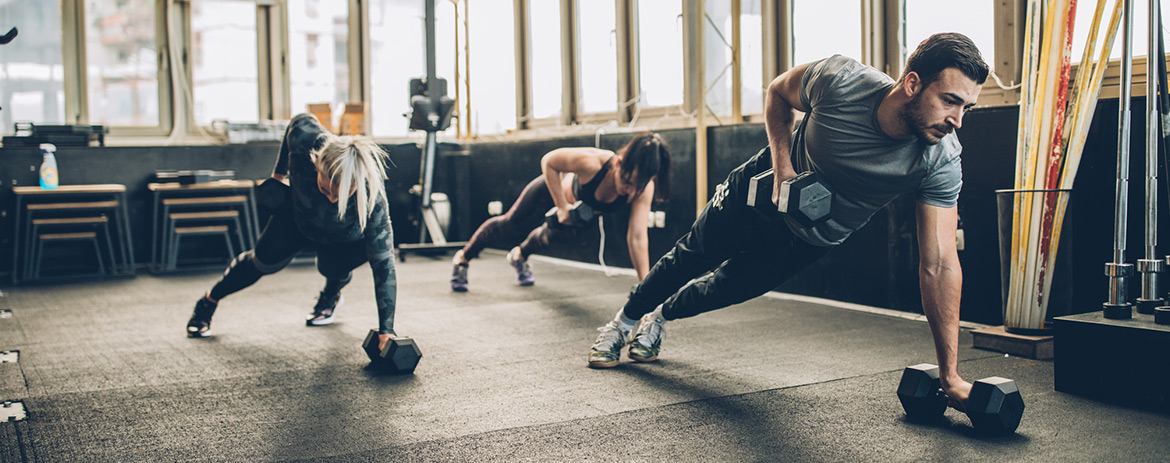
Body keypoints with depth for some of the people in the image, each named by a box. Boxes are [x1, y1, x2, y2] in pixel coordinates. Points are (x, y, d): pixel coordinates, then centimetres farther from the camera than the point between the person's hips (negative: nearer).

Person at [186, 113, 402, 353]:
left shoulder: (371, 197, -46)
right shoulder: (304, 138, -42)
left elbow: (383, 264, -41)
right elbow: (301, 121, -14)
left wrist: (386, 331, -43)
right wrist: (279, 173, -1)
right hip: (300, 212, 2)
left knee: (332, 265, -24)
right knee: (266, 260, 0)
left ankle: (332, 296, 14)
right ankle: (209, 300, 29)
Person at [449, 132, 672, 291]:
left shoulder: (643, 189, -38)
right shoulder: (591, 162, -47)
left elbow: (637, 238, -37)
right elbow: (548, 161, -30)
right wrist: (562, 207, -34)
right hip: (553, 189, -3)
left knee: (552, 235, 30)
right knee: (509, 227, 17)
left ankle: (520, 256, 66)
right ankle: (463, 259, 47)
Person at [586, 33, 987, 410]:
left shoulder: (941, 162, -33)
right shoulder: (839, 81, -36)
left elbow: (939, 264, -31)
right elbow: (777, 91, -12)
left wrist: (950, 376, -32)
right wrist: (783, 164, -27)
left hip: (811, 238, 1)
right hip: (768, 188, -1)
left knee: (730, 287, 16)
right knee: (692, 258, 17)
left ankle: (660, 319, 50)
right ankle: (625, 321, 46)